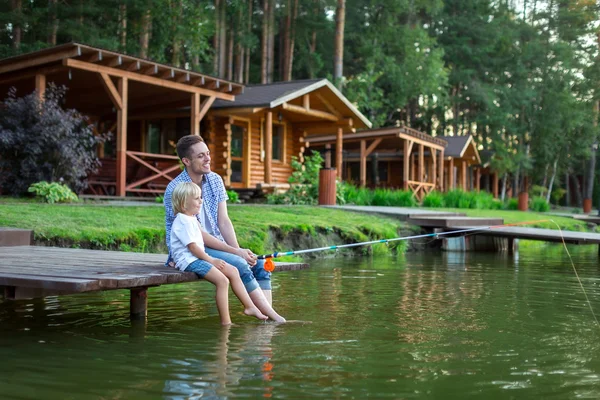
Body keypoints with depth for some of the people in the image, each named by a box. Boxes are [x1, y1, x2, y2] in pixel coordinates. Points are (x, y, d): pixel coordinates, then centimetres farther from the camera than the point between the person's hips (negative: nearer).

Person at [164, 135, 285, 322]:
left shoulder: (215, 180, 5)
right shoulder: (175, 189, -17)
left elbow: (223, 221, 3)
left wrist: (238, 249, -13)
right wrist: (235, 252, -20)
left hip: (216, 245, 7)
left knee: (260, 265, -12)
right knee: (240, 265, -27)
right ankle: (273, 316, -22)